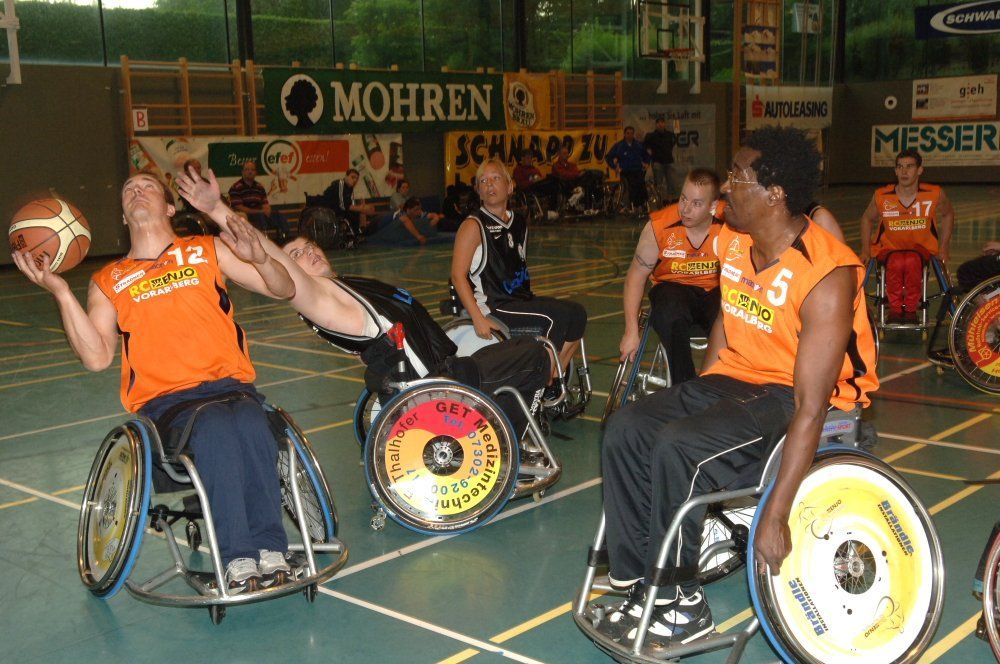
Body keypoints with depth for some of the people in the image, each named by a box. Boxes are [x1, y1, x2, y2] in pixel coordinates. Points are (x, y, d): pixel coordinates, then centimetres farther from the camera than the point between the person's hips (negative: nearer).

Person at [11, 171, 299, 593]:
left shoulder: (207, 252, 18)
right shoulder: (109, 281, 18)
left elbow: (284, 290, 13)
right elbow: (97, 357, 4)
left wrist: (258, 258, -8)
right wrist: (61, 293, -6)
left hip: (230, 384, 1)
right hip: (164, 400, 0)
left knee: (250, 424, -36)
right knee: (215, 428, -36)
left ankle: (270, 548, -30)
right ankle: (239, 557, -32)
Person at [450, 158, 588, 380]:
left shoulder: (519, 223, 13)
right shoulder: (473, 226, -9)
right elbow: (458, 276, -15)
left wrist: (533, 301, 15)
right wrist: (478, 319, -24)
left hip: (519, 301, 8)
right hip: (491, 307, -8)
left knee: (576, 314, -4)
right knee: (554, 318, -22)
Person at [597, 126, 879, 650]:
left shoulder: (825, 277, -26)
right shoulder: (732, 242, -1)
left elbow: (811, 408, -28)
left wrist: (776, 514, -30)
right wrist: (697, 400, 10)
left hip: (794, 395, -8)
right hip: (736, 379, 8)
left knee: (677, 448, -29)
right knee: (626, 430, -12)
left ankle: (679, 602, -11)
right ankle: (640, 582, -6)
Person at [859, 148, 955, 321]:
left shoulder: (935, 194, -10)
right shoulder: (882, 196, -11)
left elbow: (948, 215, 12)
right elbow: (867, 219, 10)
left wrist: (943, 248, 7)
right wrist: (865, 249, 2)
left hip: (921, 247, 0)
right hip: (889, 247, 0)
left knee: (912, 261, -37)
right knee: (896, 263, -37)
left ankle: (911, 309, -19)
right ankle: (895, 308, -18)